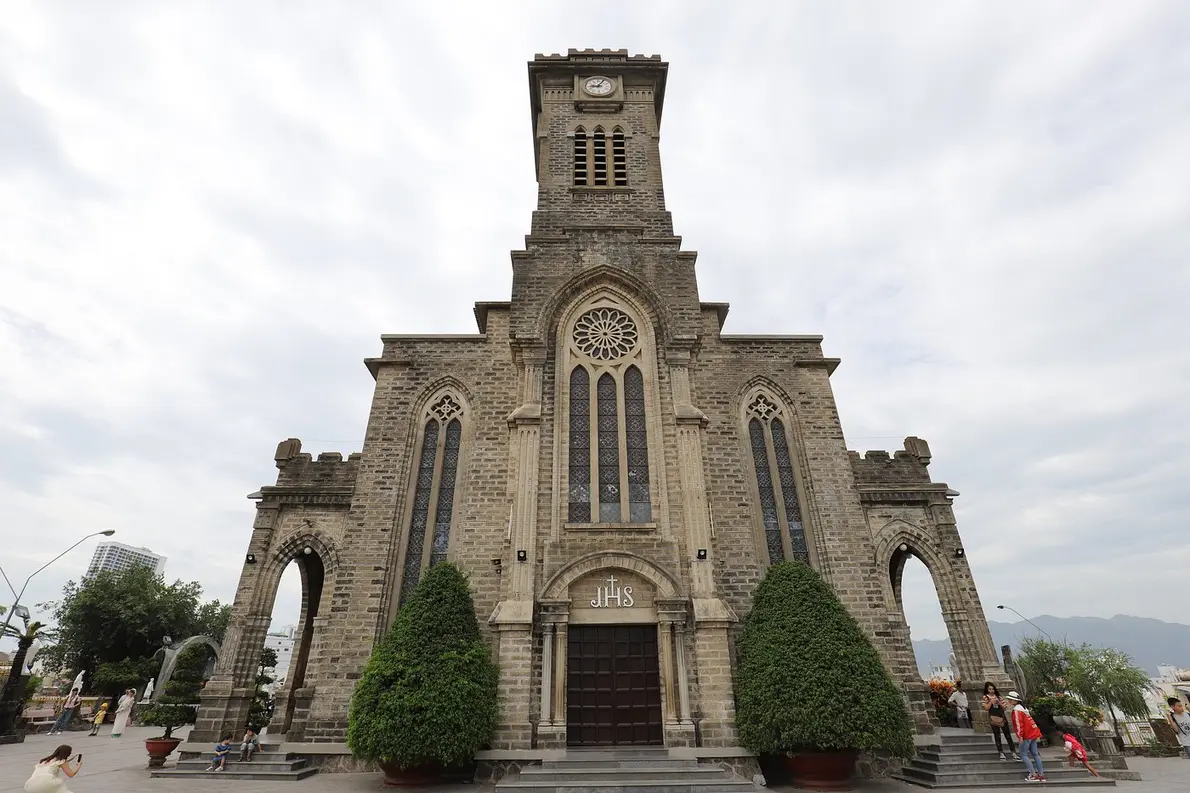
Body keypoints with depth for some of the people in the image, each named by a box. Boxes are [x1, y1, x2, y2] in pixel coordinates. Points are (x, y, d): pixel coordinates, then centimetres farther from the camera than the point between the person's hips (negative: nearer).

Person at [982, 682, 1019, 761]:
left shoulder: (998, 696, 7)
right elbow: (986, 708, -8)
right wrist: (991, 702, -17)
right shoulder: (985, 697, -1)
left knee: (1008, 735, 3)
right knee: (997, 736, 2)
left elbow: (1004, 708, 6)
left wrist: (999, 702, -12)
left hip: (1002, 718, 2)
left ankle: (1014, 753, 8)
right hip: (993, 719, -2)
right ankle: (1001, 753, 10)